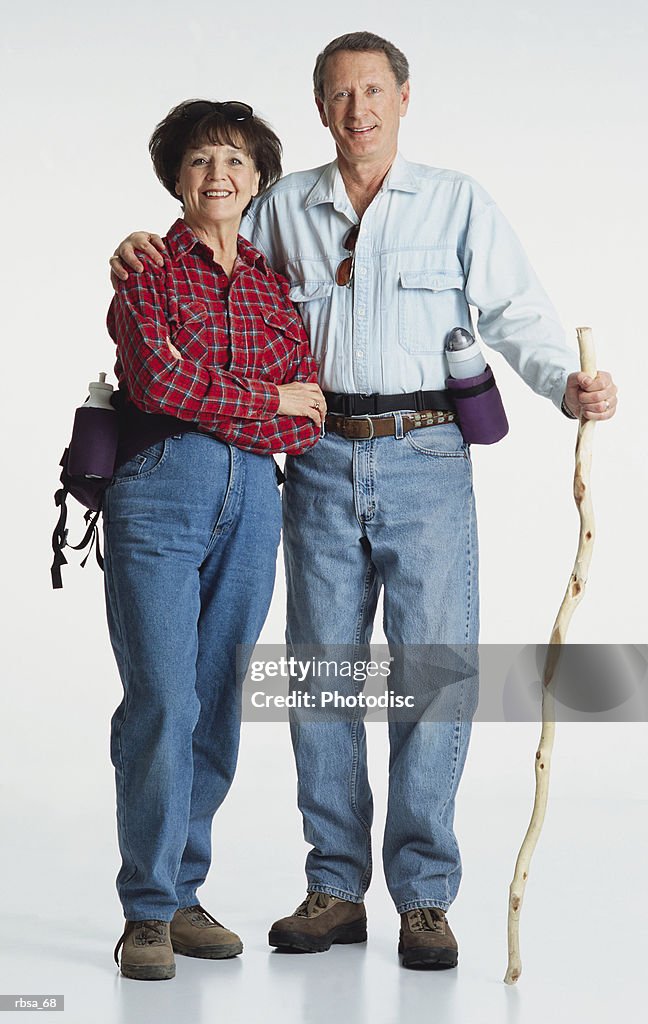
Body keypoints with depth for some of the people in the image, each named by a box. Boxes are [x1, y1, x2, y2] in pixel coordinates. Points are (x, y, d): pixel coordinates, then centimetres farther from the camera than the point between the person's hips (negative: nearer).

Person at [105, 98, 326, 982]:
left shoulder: (276, 287, 14)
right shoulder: (148, 269, 4)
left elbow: (310, 423, 3)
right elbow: (157, 380, -13)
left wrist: (204, 398, -10)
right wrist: (270, 397, -5)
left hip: (252, 500, 4)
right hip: (159, 491, -4)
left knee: (217, 702, 6)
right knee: (162, 700, -10)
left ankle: (184, 894, 16)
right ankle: (147, 914, -2)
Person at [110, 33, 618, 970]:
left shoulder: (458, 203, 6)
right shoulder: (285, 209, 12)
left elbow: (517, 312, -2)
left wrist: (567, 384, -21)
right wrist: (145, 253, 3)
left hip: (426, 461, -2)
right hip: (323, 464, 3)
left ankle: (424, 895, 5)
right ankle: (336, 889, 15)